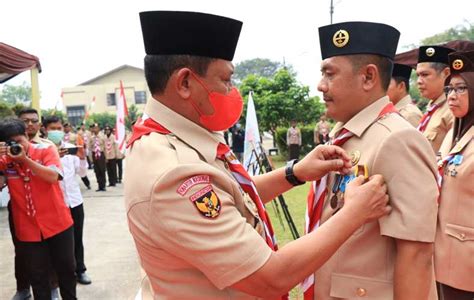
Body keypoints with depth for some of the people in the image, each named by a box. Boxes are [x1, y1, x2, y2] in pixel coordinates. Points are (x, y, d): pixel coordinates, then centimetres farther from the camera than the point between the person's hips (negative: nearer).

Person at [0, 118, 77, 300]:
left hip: (58, 223, -1)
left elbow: (53, 177, -21)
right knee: (37, 275, 12)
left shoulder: (45, 150, -7)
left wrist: (25, 159, -26)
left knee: (66, 268, 15)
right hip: (28, 229, 1)